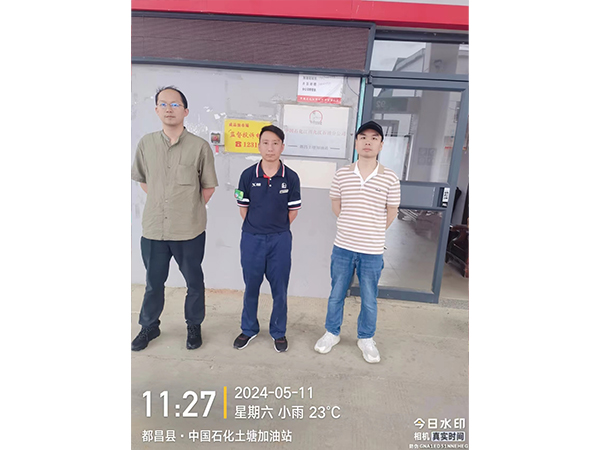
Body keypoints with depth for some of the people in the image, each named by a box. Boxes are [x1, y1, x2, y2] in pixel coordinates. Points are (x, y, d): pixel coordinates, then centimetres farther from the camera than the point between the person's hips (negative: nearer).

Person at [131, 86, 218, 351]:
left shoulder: (200, 146, -8)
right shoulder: (146, 143, 2)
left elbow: (208, 187, 0)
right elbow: (141, 179, 16)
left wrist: (191, 210, 0)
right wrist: (160, 201, 9)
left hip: (190, 231, -2)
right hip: (153, 229, 3)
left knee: (194, 281, 14)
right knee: (153, 282, 18)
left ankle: (194, 326, 36)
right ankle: (149, 327, 41)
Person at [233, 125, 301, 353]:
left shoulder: (291, 177, -6)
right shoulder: (248, 175, -5)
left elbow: (293, 211, 1)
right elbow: (243, 208, 3)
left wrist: (276, 228, 7)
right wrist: (258, 227, 5)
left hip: (280, 240, 0)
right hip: (251, 239, 1)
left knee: (279, 289, 10)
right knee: (251, 287, 14)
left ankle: (278, 332, 30)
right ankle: (249, 329, 35)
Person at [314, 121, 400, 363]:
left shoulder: (390, 178, -7)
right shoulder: (342, 174, -2)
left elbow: (391, 213, 3)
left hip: (372, 252, -1)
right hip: (342, 248, 2)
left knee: (369, 300, 13)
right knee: (336, 294, 16)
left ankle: (366, 339, 36)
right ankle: (332, 333, 37)